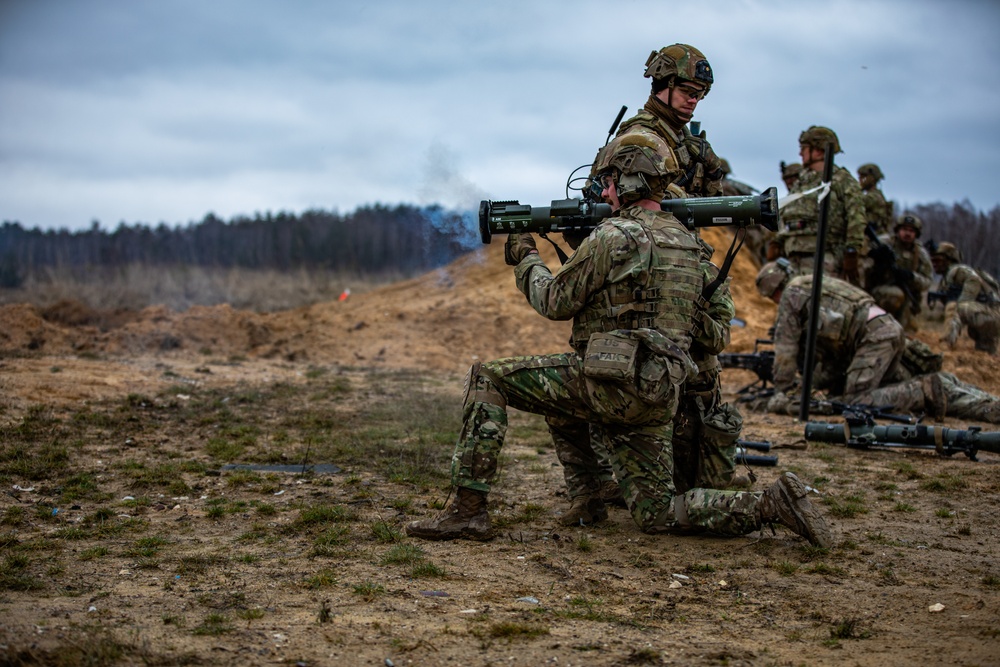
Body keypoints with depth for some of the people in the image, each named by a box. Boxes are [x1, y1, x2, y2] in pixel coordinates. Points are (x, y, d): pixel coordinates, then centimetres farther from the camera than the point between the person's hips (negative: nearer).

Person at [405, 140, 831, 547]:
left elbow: (554, 302, -1)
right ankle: (770, 505, 3)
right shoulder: (685, 241, 17)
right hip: (658, 397, 8)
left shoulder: (613, 236, -9)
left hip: (608, 385, -8)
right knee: (656, 514, 17)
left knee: (487, 378, -1)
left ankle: (468, 510, -5)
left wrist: (525, 259, 17)